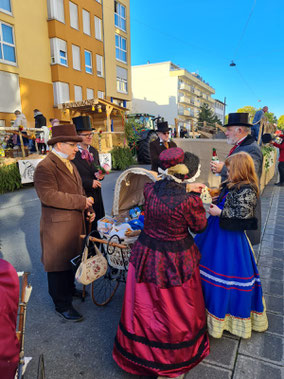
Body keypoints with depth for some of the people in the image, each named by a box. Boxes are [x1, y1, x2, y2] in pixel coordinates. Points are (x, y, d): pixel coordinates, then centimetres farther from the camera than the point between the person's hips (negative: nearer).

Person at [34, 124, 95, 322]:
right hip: (58, 226, -9)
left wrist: (87, 209, 8)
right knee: (59, 265, 6)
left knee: (71, 259, 23)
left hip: (74, 223, 9)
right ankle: (62, 305, 23)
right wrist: (81, 202, -26)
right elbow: (49, 195, -29)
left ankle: (69, 289, 45)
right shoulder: (45, 167, -19)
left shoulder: (69, 164, 12)